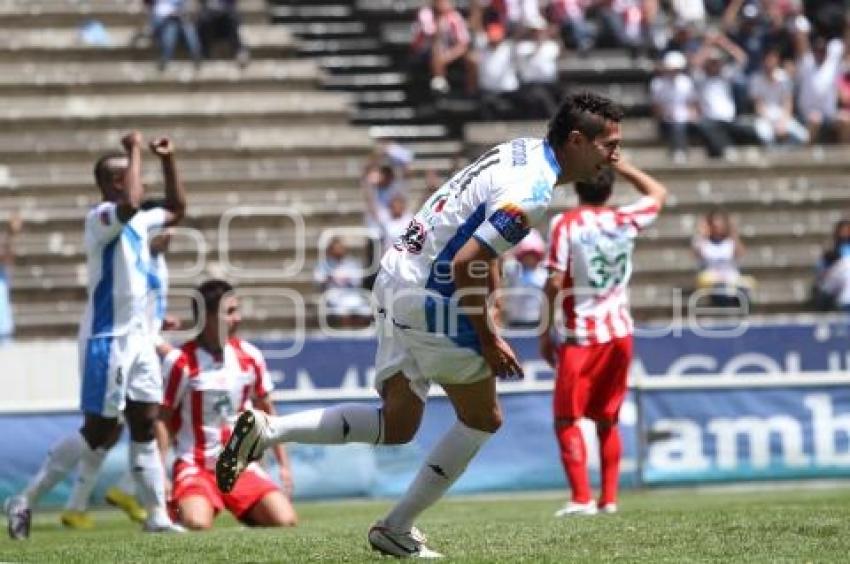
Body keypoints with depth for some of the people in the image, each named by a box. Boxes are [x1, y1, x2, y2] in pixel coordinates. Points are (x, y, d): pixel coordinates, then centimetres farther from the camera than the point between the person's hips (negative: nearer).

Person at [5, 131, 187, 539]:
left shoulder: (137, 221, 12)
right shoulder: (101, 218, -16)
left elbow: (176, 211, 30)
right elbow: (129, 204, -40)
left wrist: (168, 162, 17)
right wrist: (135, 151, -27)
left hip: (138, 337, 9)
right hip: (107, 340, -9)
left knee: (146, 425, 7)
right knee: (97, 431, -6)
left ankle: (157, 517, 9)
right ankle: (24, 502, 2)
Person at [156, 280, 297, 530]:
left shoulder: (249, 357, 2)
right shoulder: (180, 362, -11)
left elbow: (266, 411, 13)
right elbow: (163, 420, -7)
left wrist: (284, 465, 11)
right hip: (195, 465, -4)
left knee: (286, 521, -15)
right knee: (197, 524, -30)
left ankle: (252, 516, 18)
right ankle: (177, 510, 6)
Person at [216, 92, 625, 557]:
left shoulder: (522, 151, 10)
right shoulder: (531, 194, -21)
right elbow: (465, 266, -25)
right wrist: (489, 341, -15)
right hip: (428, 296, -9)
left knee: (396, 425, 13)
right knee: (483, 419, 8)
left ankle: (265, 430, 2)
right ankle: (396, 528, 13)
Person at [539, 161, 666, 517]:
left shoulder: (565, 224, -7)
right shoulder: (625, 220, 4)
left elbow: (554, 283, -12)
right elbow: (658, 193, 24)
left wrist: (545, 332, -5)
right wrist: (621, 166, 26)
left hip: (581, 337, -5)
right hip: (620, 333, 5)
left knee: (566, 420, -1)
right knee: (607, 421, 15)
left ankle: (581, 499, -12)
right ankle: (609, 498, 13)